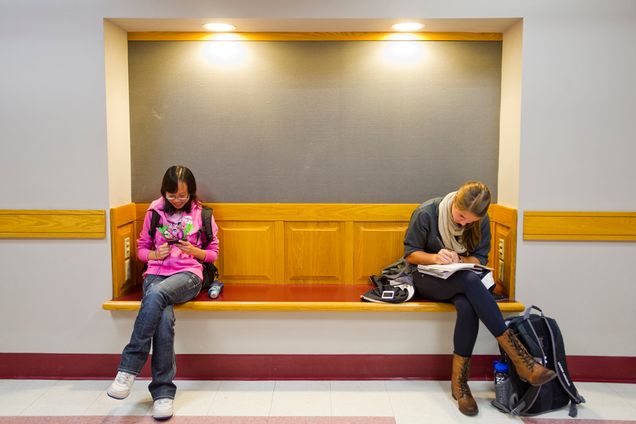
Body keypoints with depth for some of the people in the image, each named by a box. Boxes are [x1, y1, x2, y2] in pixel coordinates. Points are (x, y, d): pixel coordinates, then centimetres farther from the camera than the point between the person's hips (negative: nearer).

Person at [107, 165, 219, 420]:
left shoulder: (202, 214, 10)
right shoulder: (155, 212, 13)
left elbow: (213, 253, 14)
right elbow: (141, 248, 20)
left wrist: (195, 251, -7)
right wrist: (155, 254, -3)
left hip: (188, 275, -2)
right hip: (156, 273, 2)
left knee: (156, 294, -37)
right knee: (164, 317, -32)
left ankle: (128, 369, -31)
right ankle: (163, 392, -27)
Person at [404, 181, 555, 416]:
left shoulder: (481, 221, -4)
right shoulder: (426, 213, -14)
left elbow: (480, 258, 3)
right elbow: (410, 254, -7)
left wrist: (459, 260, -19)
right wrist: (435, 257, -26)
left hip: (461, 281, 3)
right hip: (427, 279, -3)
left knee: (468, 307, -35)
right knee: (470, 281, -36)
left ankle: (459, 381, -23)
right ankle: (519, 357, -36)